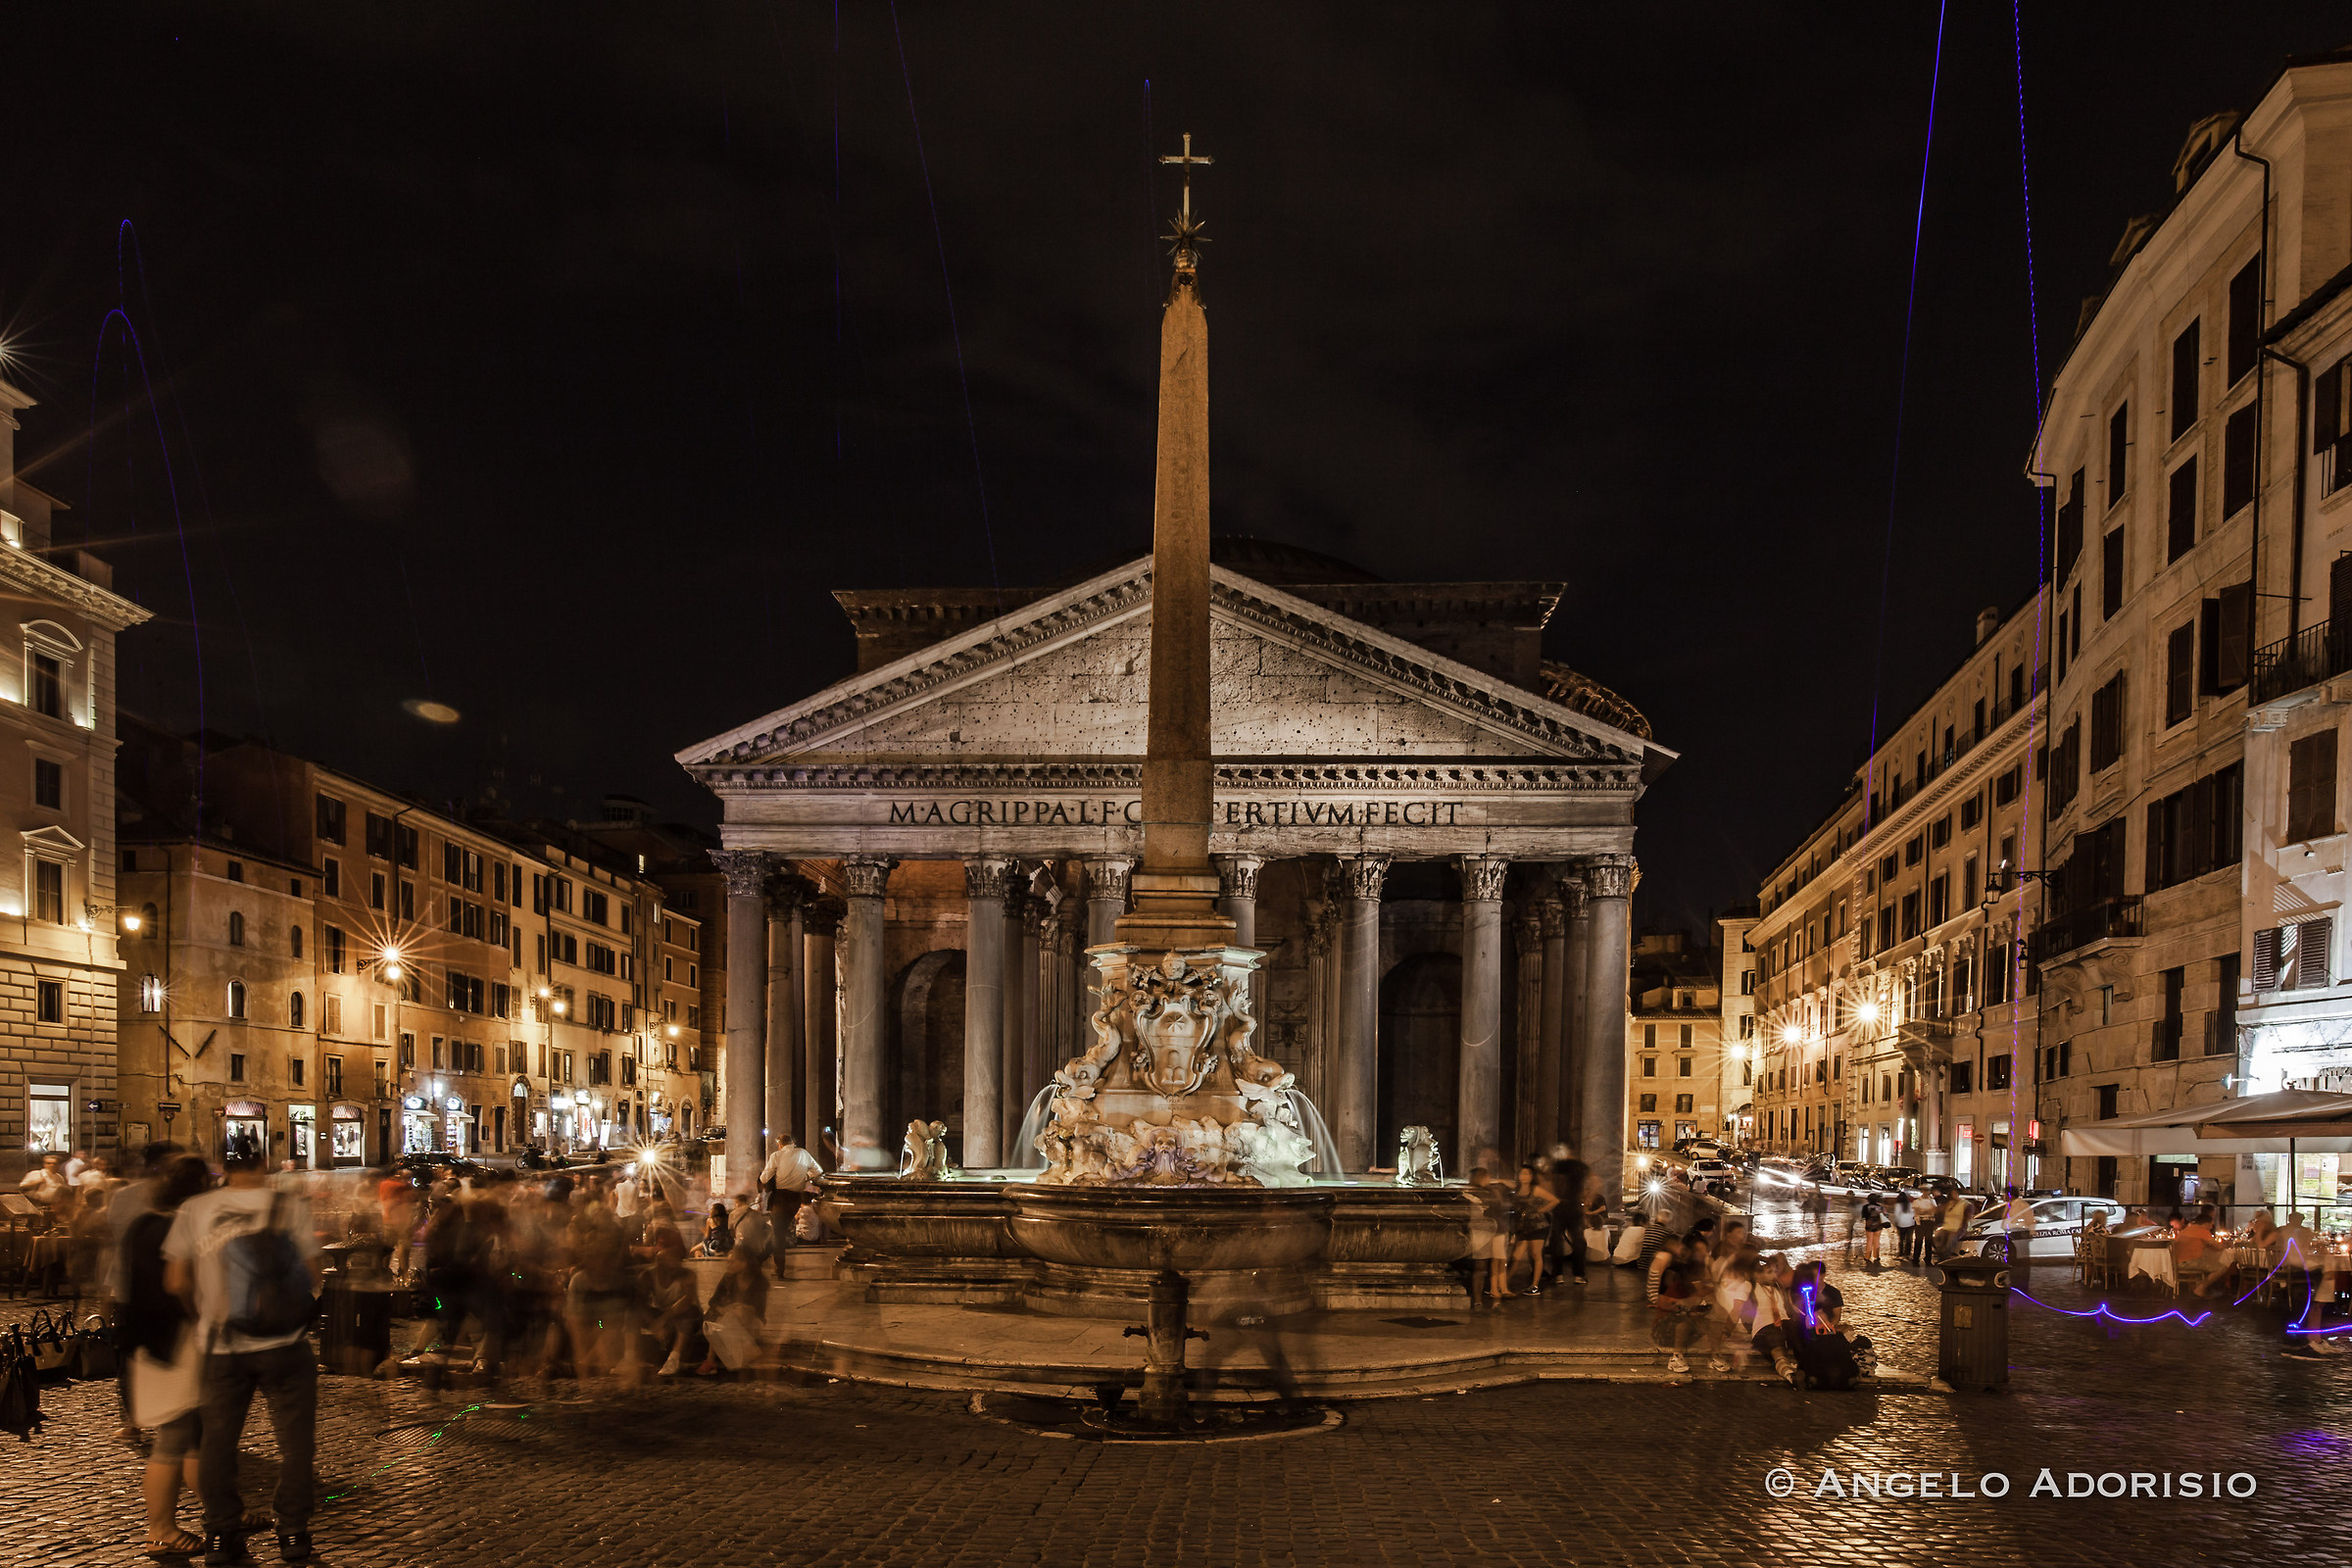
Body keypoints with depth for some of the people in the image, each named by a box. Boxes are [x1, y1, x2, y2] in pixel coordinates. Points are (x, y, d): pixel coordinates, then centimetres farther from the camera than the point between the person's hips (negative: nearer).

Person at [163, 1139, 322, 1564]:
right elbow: (311, 1277, -4)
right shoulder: (292, 1206, -6)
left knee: (217, 1438, 14)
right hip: (285, 1342, -1)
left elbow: (176, 1281, -1)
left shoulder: (195, 1210, -3)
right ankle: (293, 1533, 15)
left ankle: (221, 1534, 20)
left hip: (223, 1347, 1)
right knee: (295, 1437, 10)